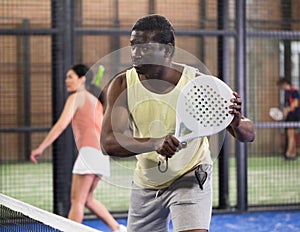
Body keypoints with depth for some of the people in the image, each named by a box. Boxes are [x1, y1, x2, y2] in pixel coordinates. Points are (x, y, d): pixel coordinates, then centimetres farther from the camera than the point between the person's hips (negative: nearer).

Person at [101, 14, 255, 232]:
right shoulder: (123, 85, -15)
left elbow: (248, 134, -15)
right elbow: (108, 142, -24)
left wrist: (237, 124, -41)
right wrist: (154, 143, -42)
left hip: (191, 179, -3)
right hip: (145, 184, 3)